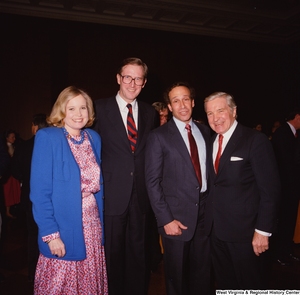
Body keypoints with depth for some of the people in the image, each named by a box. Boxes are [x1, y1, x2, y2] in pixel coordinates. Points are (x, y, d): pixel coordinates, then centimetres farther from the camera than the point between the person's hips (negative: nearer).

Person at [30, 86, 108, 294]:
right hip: (64, 227, -5)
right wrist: (50, 234, -16)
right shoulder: (47, 137, -11)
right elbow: (39, 191, -13)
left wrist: (100, 220, 6)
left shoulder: (94, 138, 5)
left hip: (92, 225, 5)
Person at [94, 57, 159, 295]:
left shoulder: (150, 113, 8)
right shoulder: (100, 108, -3)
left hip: (141, 195, 3)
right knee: (112, 255, 12)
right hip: (112, 195, -3)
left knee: (139, 255, 17)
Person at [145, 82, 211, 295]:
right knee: (177, 274, 14)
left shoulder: (205, 131, 7)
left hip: (205, 210, 4)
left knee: (203, 273, 16)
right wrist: (166, 219, -13)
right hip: (177, 214, -4)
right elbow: (153, 181, -9)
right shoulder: (159, 136, -7)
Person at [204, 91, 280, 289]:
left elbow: (270, 189, -14)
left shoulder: (256, 141, -12)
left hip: (245, 230, -6)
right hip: (216, 229, 6)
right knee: (224, 284, 21)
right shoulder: (210, 143, 7)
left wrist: (263, 230, -16)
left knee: (251, 286, 12)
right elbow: (212, 184, 7)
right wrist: (210, 220, 1)